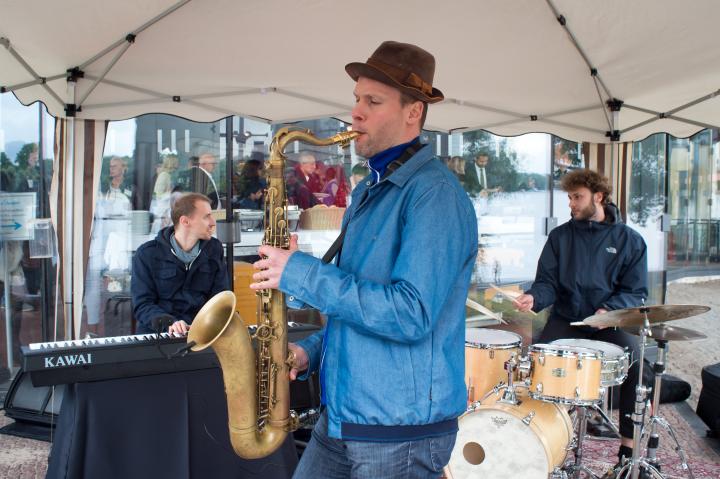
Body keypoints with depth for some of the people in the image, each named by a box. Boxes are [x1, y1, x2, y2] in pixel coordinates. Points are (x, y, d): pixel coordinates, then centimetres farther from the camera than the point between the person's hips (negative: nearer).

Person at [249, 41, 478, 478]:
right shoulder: (367, 192, 12)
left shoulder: (434, 193, -17)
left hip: (402, 433, -8)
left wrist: (300, 274, -22)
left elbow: (411, 314, -27)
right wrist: (312, 351, 3)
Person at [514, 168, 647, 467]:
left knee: (635, 363, -24)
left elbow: (636, 291, -1)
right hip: (566, 319, 1)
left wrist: (609, 310, -19)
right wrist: (534, 298, -22)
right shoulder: (560, 237, 6)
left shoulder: (629, 240, 2)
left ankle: (629, 445, -7)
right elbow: (548, 282, 1)